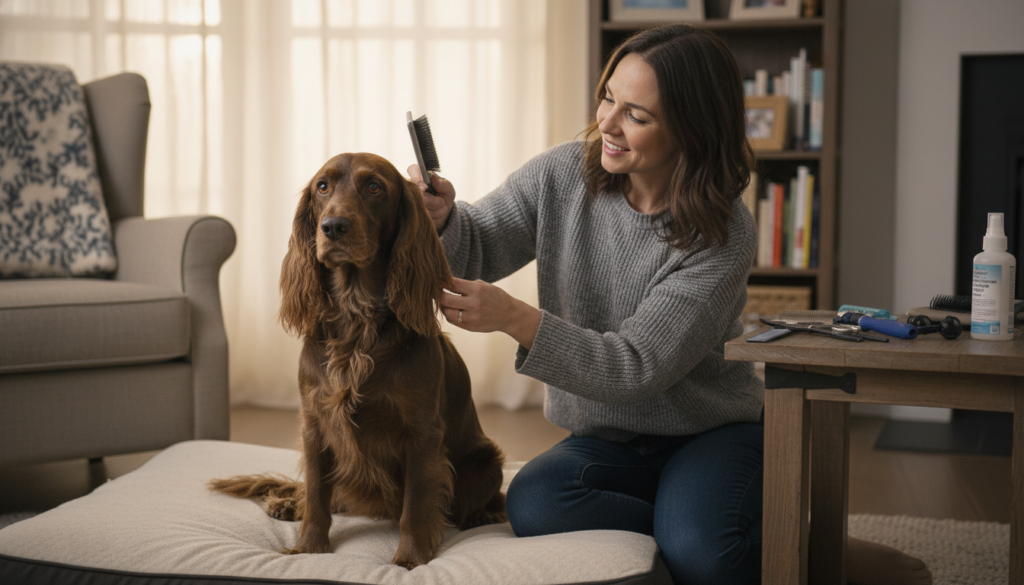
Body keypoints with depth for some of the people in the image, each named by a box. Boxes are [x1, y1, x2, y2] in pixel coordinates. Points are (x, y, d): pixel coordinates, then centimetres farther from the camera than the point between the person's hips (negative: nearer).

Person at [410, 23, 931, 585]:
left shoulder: (724, 236, -18)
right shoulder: (563, 174, -6)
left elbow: (636, 367, -24)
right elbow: (476, 248, 4)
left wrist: (515, 318, -35)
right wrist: (441, 216, -21)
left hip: (711, 433, -4)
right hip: (603, 439, 5)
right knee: (532, 505, -29)